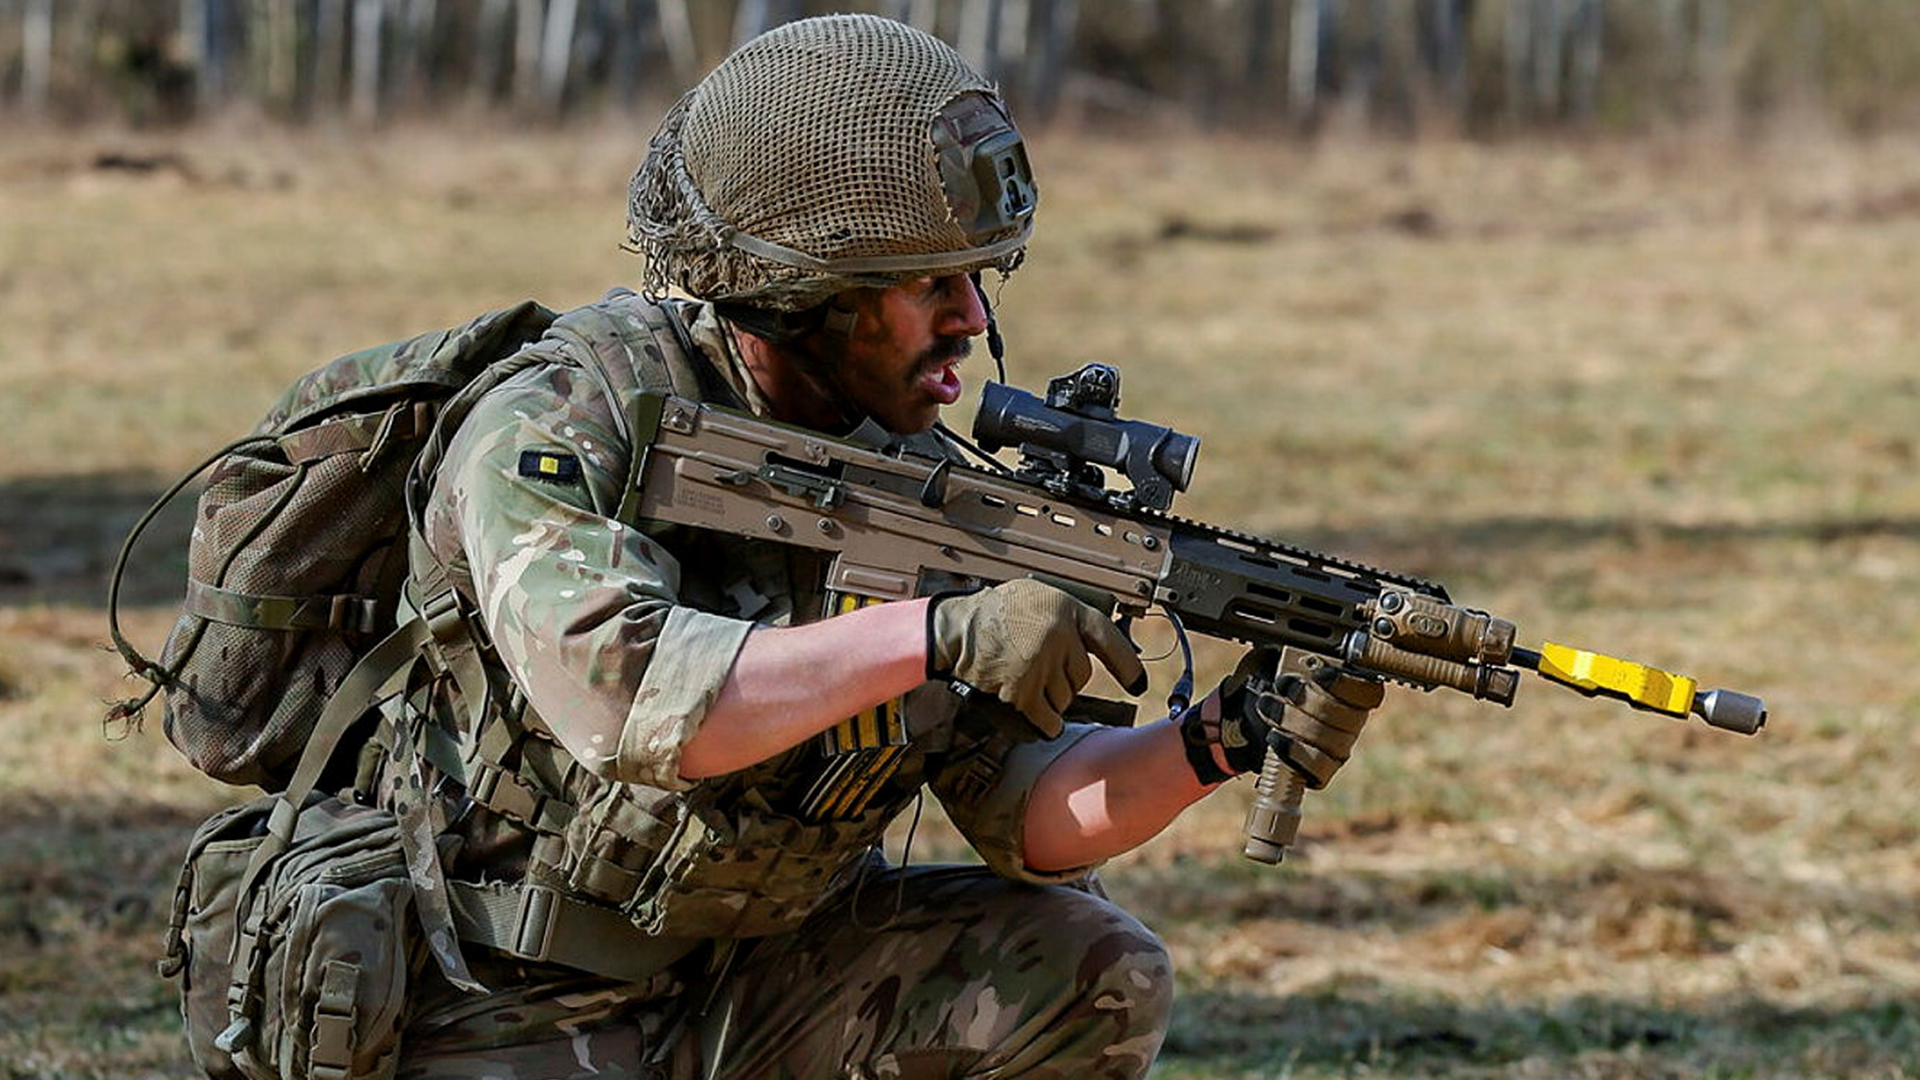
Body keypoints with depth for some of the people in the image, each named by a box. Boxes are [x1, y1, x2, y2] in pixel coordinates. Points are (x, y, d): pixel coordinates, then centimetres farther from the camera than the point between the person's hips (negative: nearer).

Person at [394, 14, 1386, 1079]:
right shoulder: (556, 430, -18)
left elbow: (1028, 812, 0)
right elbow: (620, 694, -37)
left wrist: (1218, 742, -18)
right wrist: (937, 632, -36)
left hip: (756, 973, 7)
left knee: (1091, 972, -7)